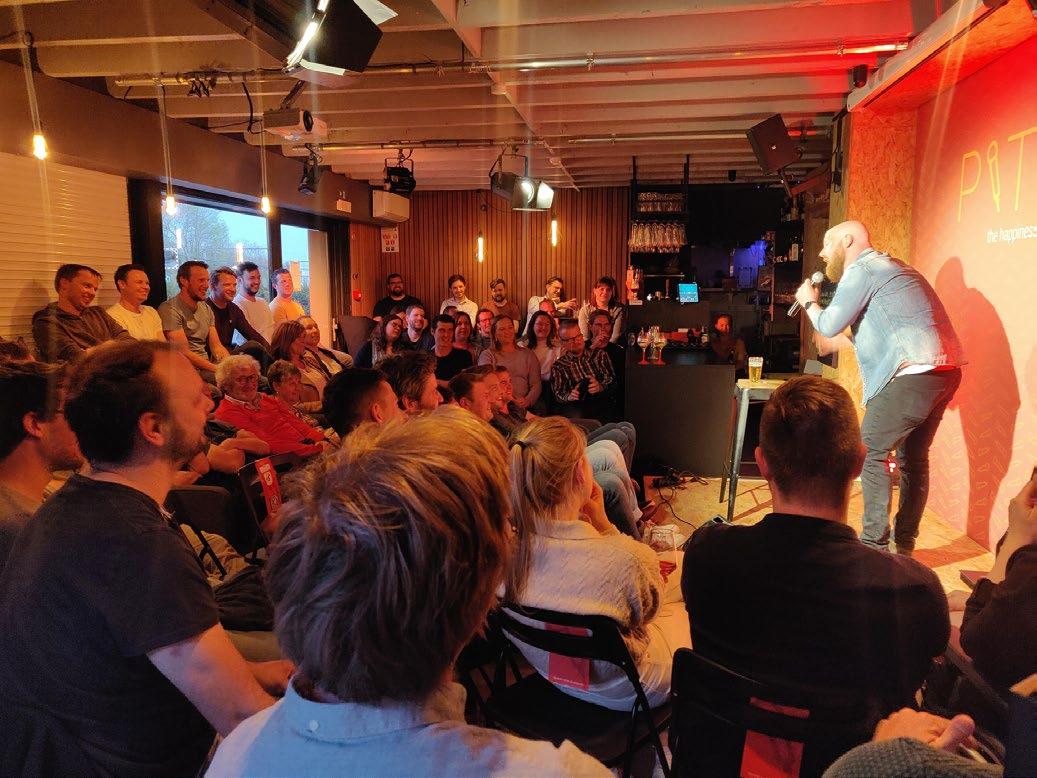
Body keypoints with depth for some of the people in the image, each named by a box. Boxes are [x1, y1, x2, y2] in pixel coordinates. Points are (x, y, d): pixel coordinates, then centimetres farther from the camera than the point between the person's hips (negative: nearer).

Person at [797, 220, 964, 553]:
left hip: (914, 373, -10)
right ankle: (904, 545, 22)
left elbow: (829, 325, -8)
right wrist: (840, 342, 37)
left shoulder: (861, 269, -4)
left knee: (871, 453, -4)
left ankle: (874, 546, -3)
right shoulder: (887, 266, 26)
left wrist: (808, 301, 11)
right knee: (913, 458, 15)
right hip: (944, 371, 10)